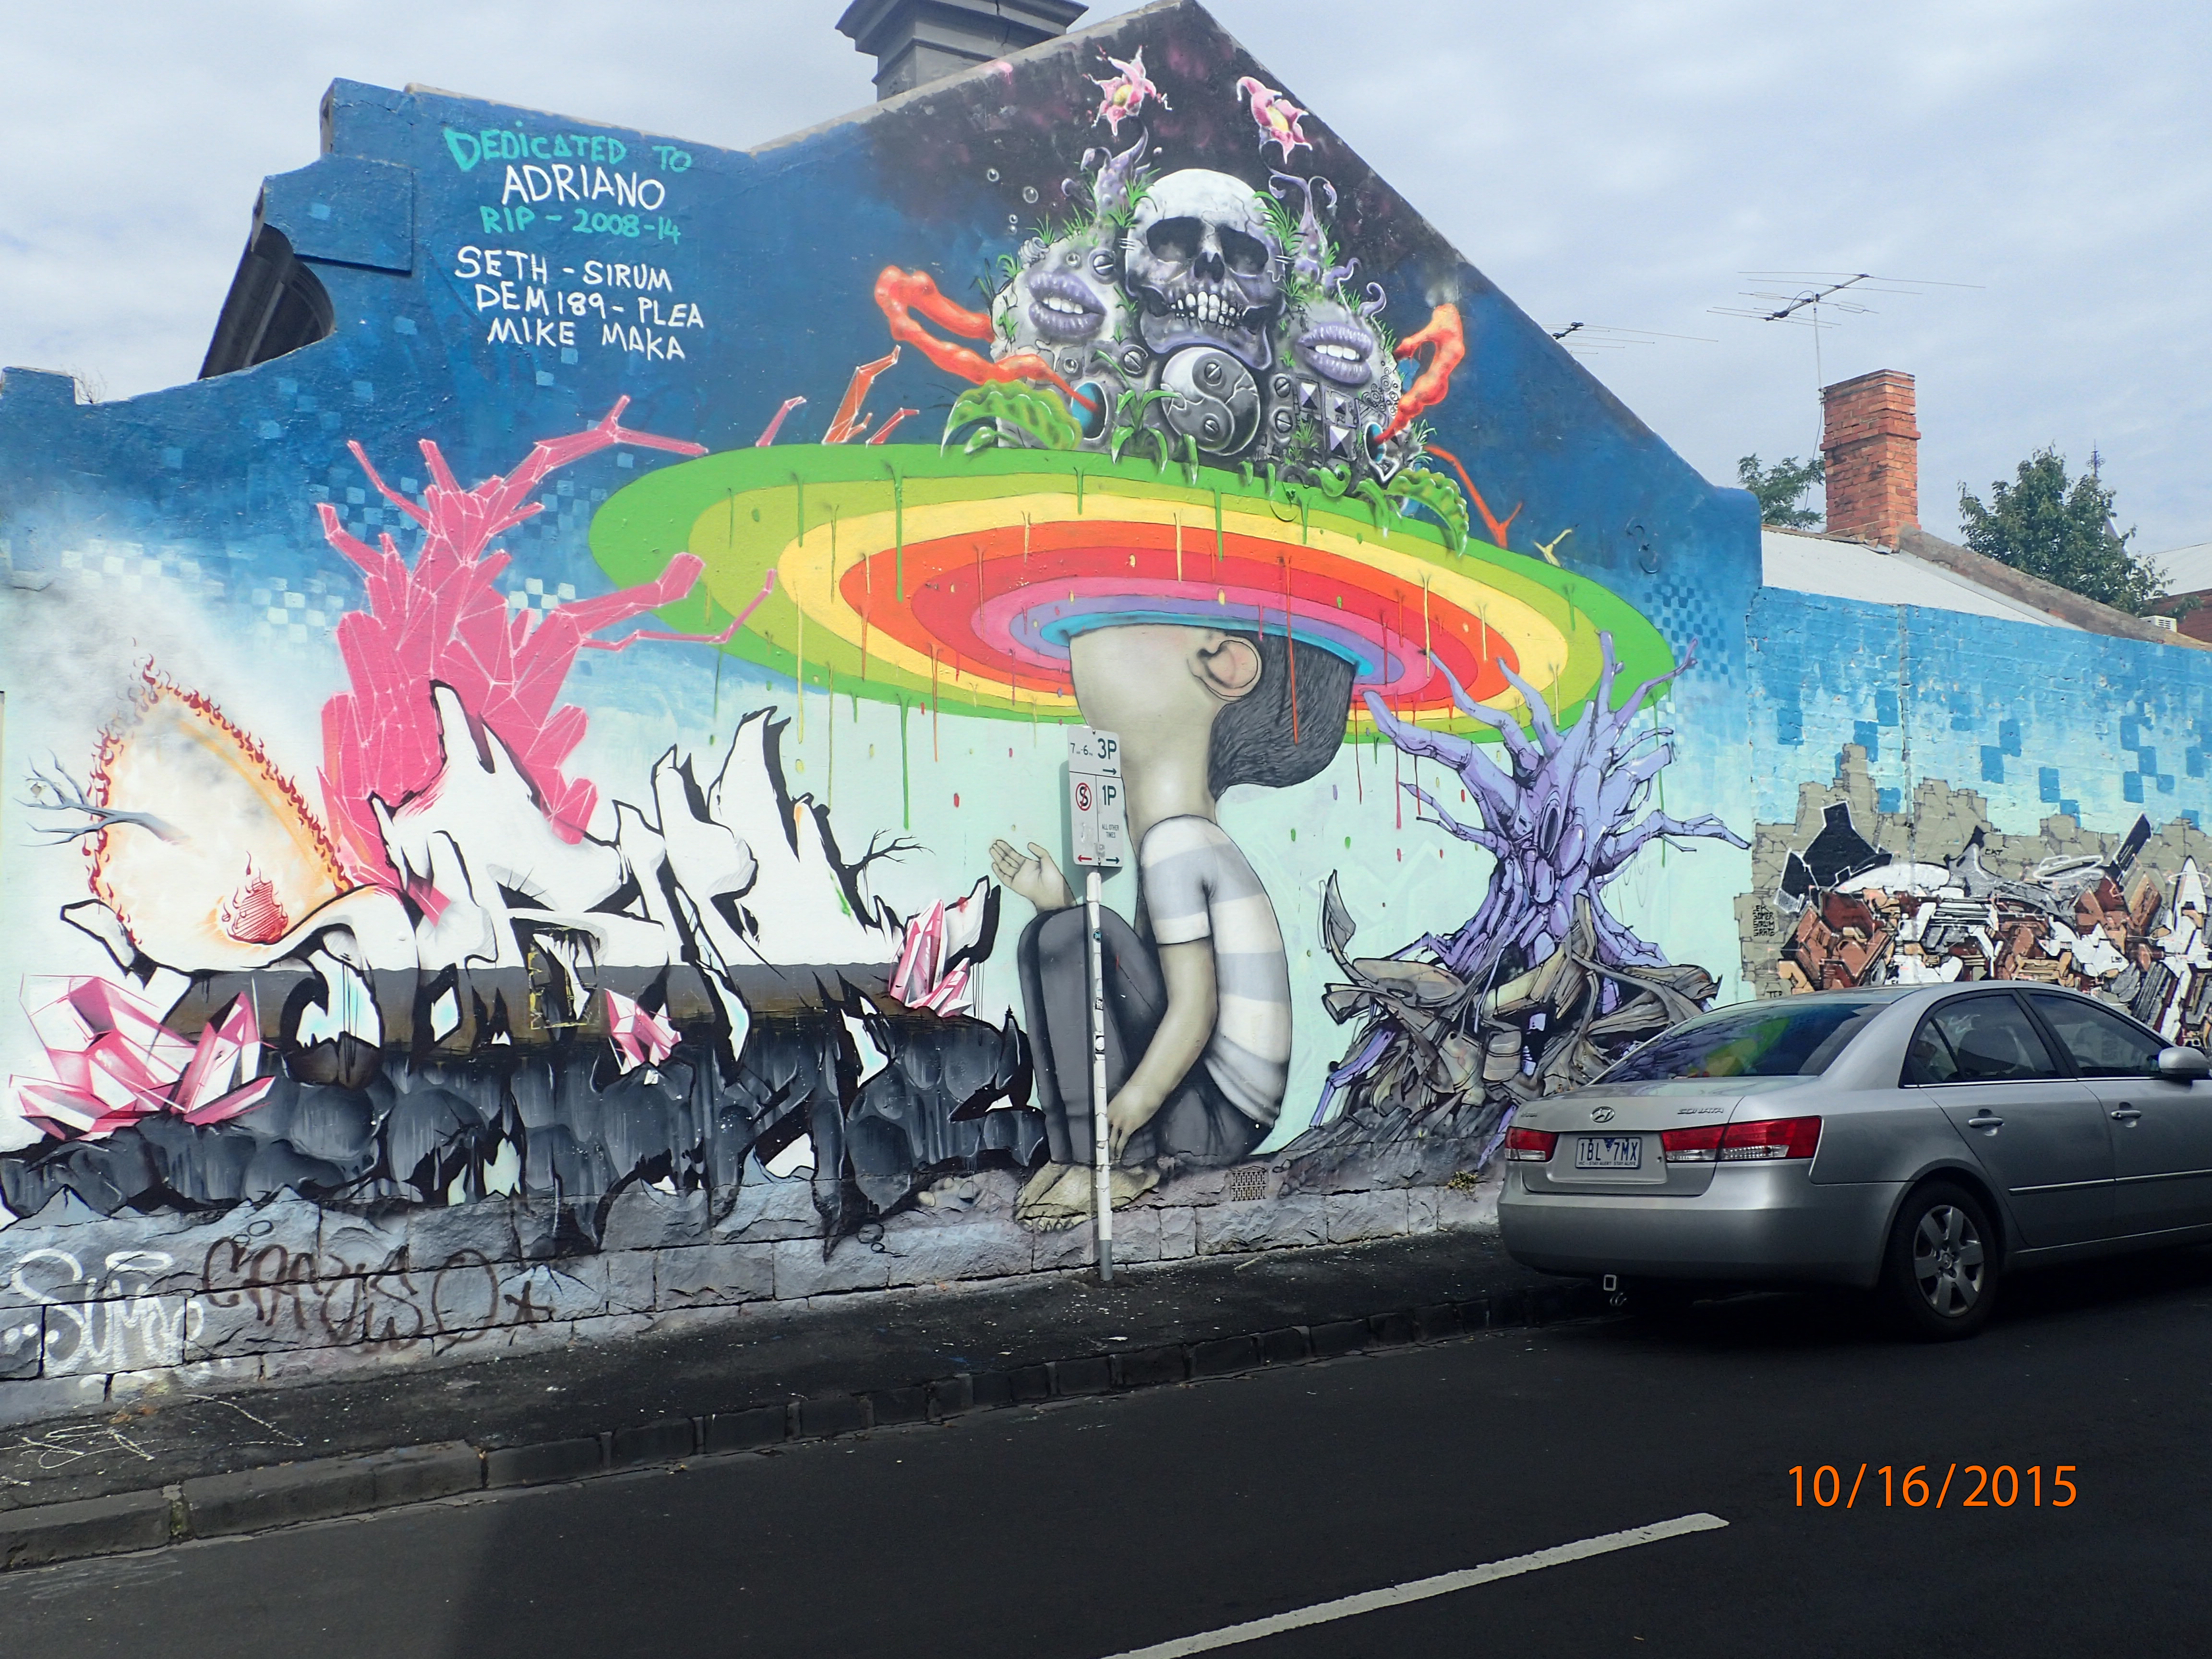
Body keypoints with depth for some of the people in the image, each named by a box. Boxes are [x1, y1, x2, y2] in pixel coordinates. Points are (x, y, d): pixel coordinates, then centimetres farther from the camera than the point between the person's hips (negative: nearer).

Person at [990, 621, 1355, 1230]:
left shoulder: (1174, 842, -19)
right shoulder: (1185, 834, 8)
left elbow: (1194, 1009, -21)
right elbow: (1146, 970, 8)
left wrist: (1113, 1135, -19)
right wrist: (1062, 899, -1)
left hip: (1222, 1116, -9)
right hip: (1200, 1096, 9)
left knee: (1073, 936, -20)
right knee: (1047, 935, 13)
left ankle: (1114, 1164, -10)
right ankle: (1070, 1151, 6)